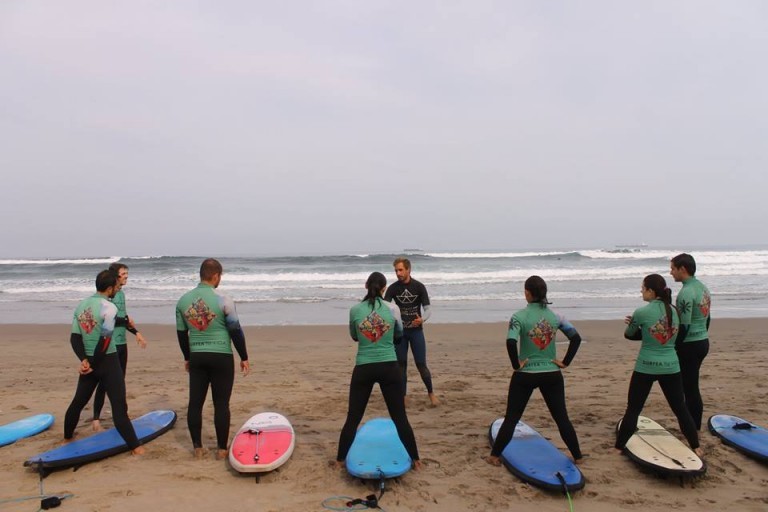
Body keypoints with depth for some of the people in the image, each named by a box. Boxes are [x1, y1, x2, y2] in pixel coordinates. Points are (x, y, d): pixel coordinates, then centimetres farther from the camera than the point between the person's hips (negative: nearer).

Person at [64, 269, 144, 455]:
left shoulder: (81, 305, 6)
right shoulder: (109, 307, -16)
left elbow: (75, 337, 2)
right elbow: (105, 340, -20)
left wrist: (84, 360, -5)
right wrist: (93, 365, -10)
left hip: (89, 361, 7)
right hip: (107, 361, -7)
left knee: (79, 400, 22)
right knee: (118, 404, -5)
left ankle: (67, 436, 39)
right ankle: (134, 446, -3)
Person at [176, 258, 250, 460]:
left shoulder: (183, 300, 2)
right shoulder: (223, 300, -12)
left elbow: (181, 333, 10)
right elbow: (236, 331, -9)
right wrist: (244, 358, 2)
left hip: (197, 357, 4)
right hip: (221, 357, -4)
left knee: (195, 403, 11)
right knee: (221, 404, 4)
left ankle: (198, 448, 18)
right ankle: (222, 449, 12)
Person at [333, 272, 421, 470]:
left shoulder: (355, 310, -3)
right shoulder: (392, 308, -3)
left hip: (363, 369, 0)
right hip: (389, 367, 0)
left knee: (353, 418, 13)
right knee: (400, 417, 11)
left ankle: (340, 460, 24)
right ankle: (415, 460, 19)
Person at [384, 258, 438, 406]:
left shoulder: (419, 287, -8)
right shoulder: (393, 288, -4)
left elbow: (427, 309, -9)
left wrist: (422, 319, -31)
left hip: (416, 330, -2)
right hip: (400, 331, 2)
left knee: (421, 365, -1)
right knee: (401, 365, 6)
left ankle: (431, 393, 20)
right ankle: (402, 396, 18)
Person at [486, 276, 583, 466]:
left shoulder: (519, 317, -13)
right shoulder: (556, 316, -1)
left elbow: (511, 342, -26)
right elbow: (576, 338, -3)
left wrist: (516, 365, -12)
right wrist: (565, 362, 2)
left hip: (525, 376, -2)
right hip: (552, 375, 3)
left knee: (511, 418, 8)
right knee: (562, 417, 17)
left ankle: (494, 456, 16)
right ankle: (577, 456, 28)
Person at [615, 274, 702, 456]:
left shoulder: (641, 312, -14)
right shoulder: (673, 311, 3)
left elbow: (629, 335, -1)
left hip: (646, 368, -4)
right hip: (671, 367, 4)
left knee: (633, 410, 6)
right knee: (680, 409, 19)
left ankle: (619, 447, 12)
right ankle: (696, 447, 28)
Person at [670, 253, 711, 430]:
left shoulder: (686, 293, -21)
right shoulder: (703, 287, 8)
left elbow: (684, 326, -22)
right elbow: (707, 318, 17)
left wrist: (672, 349, -14)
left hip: (690, 345, -9)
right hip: (703, 342, 9)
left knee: (689, 388, 1)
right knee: (691, 386, 18)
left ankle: (692, 429, 11)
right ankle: (695, 426, 27)